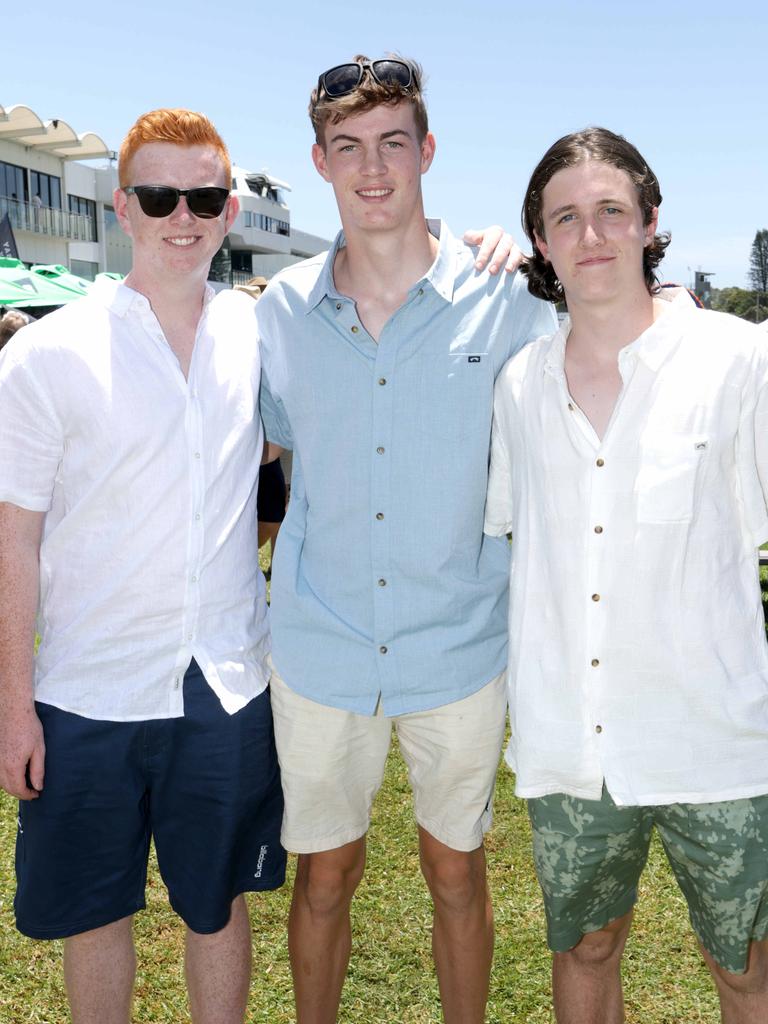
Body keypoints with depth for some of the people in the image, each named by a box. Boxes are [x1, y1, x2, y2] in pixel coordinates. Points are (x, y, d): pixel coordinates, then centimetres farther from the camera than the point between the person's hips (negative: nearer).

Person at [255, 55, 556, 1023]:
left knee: (457, 872, 16)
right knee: (322, 875, 16)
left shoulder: (503, 301, -6)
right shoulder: (283, 308, 0)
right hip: (320, 646, 2)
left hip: (458, 647, -1)